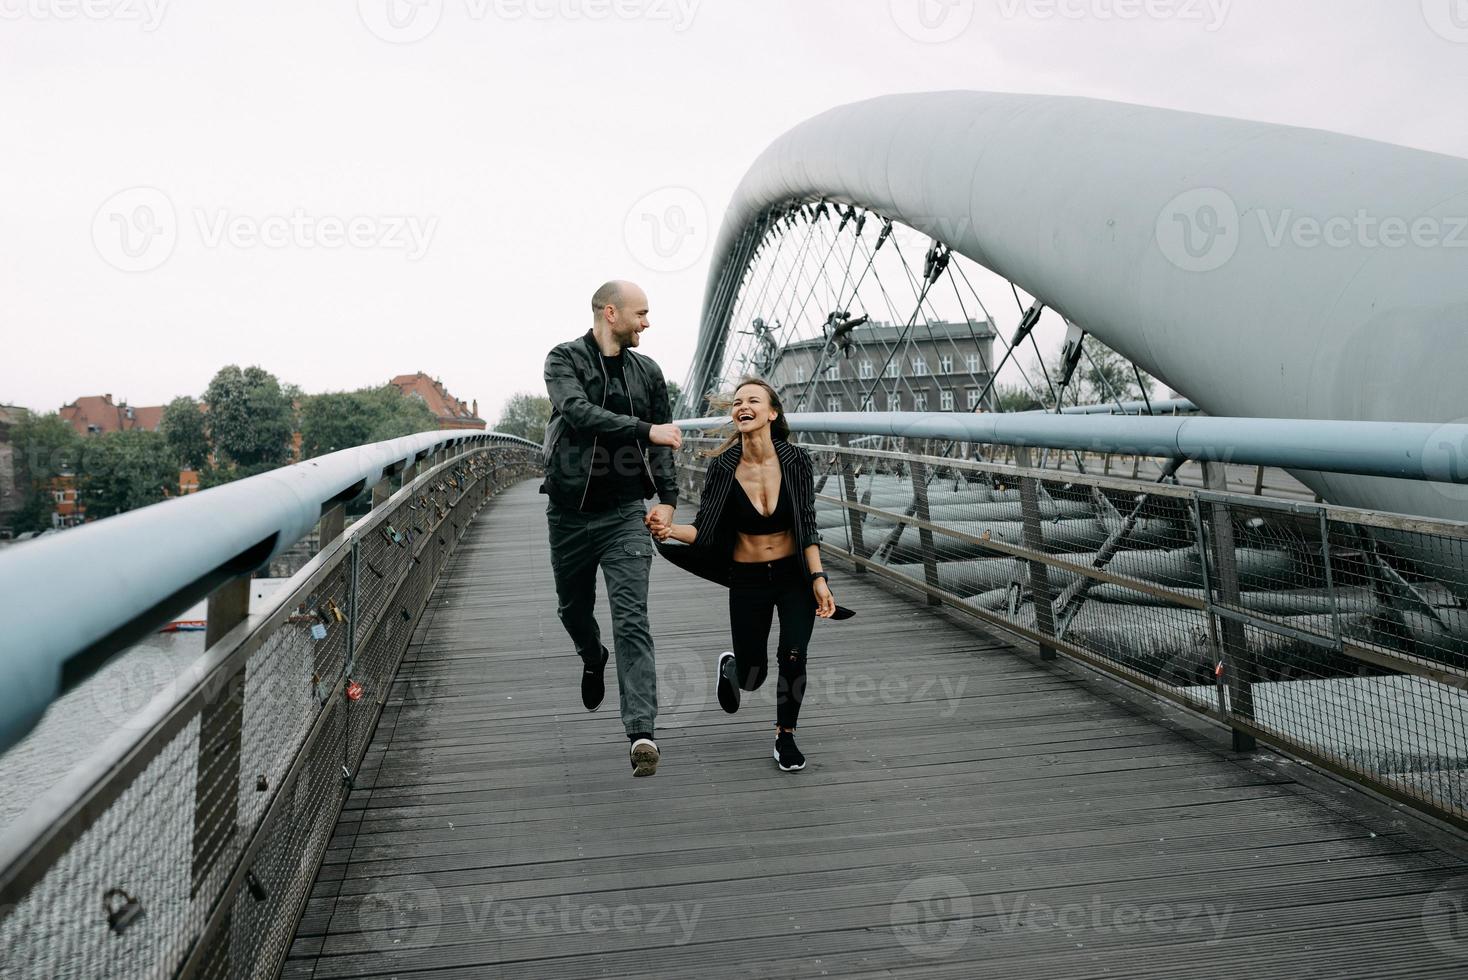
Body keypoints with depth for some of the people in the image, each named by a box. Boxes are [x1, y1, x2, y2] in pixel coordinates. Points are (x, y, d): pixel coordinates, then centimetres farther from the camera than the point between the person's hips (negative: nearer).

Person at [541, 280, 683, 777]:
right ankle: (592, 659, 51)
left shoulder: (647, 371, 9)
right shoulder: (564, 359, -3)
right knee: (573, 608, 17)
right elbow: (578, 413, -21)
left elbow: (663, 441, 11)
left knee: (631, 620, -11)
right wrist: (644, 430, -23)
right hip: (570, 512, 0)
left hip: (625, 513, 1)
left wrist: (667, 498, -1)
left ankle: (641, 732, -17)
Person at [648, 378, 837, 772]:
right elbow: (705, 531, -9)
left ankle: (785, 737, 13)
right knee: (753, 677, 6)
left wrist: (818, 579, -13)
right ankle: (730, 666, 46)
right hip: (747, 580, 0)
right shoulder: (722, 466, -12)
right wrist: (671, 530, -28)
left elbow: (807, 527, -6)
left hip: (795, 575, 0)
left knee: (792, 657, -15)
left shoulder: (796, 461, -11)